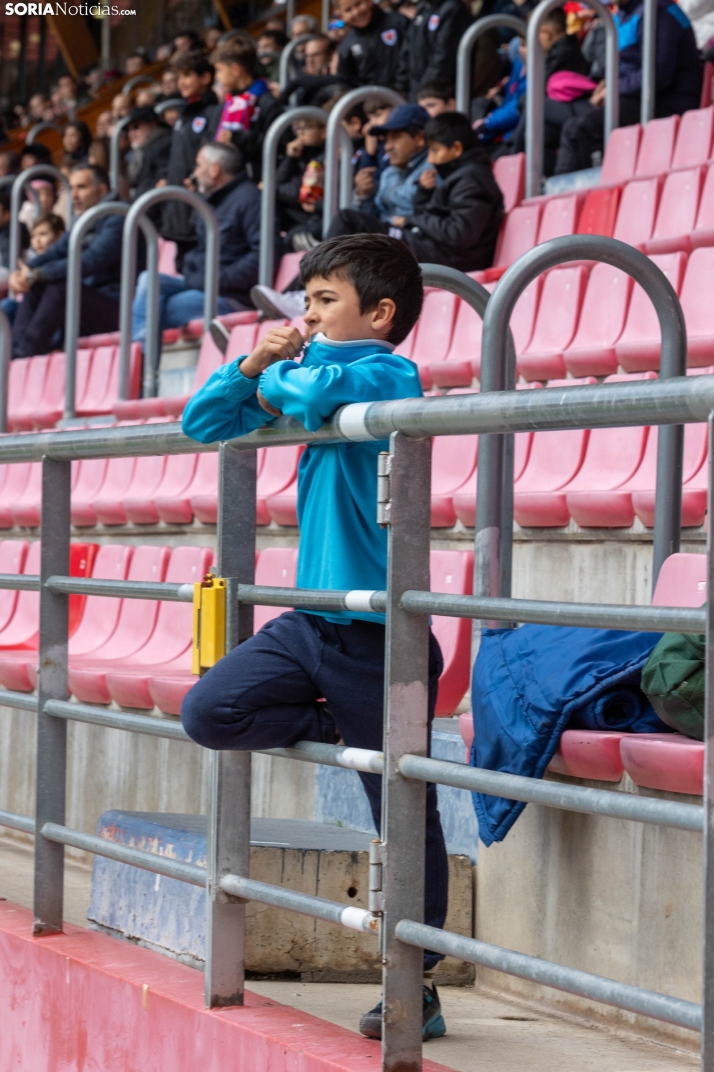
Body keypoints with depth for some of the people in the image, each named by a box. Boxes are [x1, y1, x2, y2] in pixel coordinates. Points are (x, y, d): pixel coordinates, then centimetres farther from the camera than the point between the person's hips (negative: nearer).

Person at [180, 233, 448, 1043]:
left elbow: (315, 391, -34)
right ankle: (341, 728, 8)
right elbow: (202, 424, 16)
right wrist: (254, 364, -1)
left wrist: (276, 377, -11)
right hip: (311, 622, 8)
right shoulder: (301, 379, 11)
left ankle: (417, 988, 10)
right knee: (208, 712, -12)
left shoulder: (389, 375, -13)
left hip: (378, 636, -8)